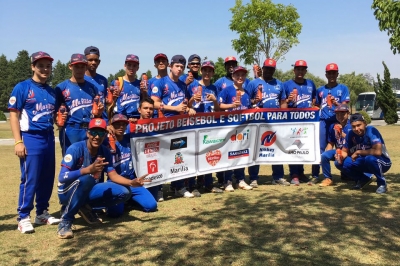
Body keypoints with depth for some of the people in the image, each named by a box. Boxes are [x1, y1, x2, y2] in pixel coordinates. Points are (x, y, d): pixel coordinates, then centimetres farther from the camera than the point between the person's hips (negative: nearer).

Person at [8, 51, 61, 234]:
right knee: (30, 179, -5)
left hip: (49, 138, 6)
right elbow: (13, 115, -8)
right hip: (30, 138, -6)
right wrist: (18, 141, -14)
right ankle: (23, 218, 6)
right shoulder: (22, 87, -4)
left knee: (47, 178, 10)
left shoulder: (52, 91, 14)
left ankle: (42, 213, 23)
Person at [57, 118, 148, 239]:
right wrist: (89, 169, -43)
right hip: (67, 192, -5)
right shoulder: (76, 148, -22)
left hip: (88, 191, 6)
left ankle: (85, 208, 4)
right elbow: (62, 177, -29)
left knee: (124, 192, -11)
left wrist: (131, 182, -23)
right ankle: (65, 222, -22)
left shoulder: (105, 151, -4)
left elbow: (113, 175, -4)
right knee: (86, 179, -39)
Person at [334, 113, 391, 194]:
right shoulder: (351, 134, -9)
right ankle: (363, 179, 11)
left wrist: (358, 152, -26)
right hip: (364, 163, 6)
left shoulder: (371, 131, -25)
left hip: (383, 162, -6)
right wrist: (340, 156, -23)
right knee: (339, 163, -10)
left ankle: (382, 183, -10)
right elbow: (345, 151, 1)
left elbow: (378, 151, -38)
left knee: (370, 158, -39)